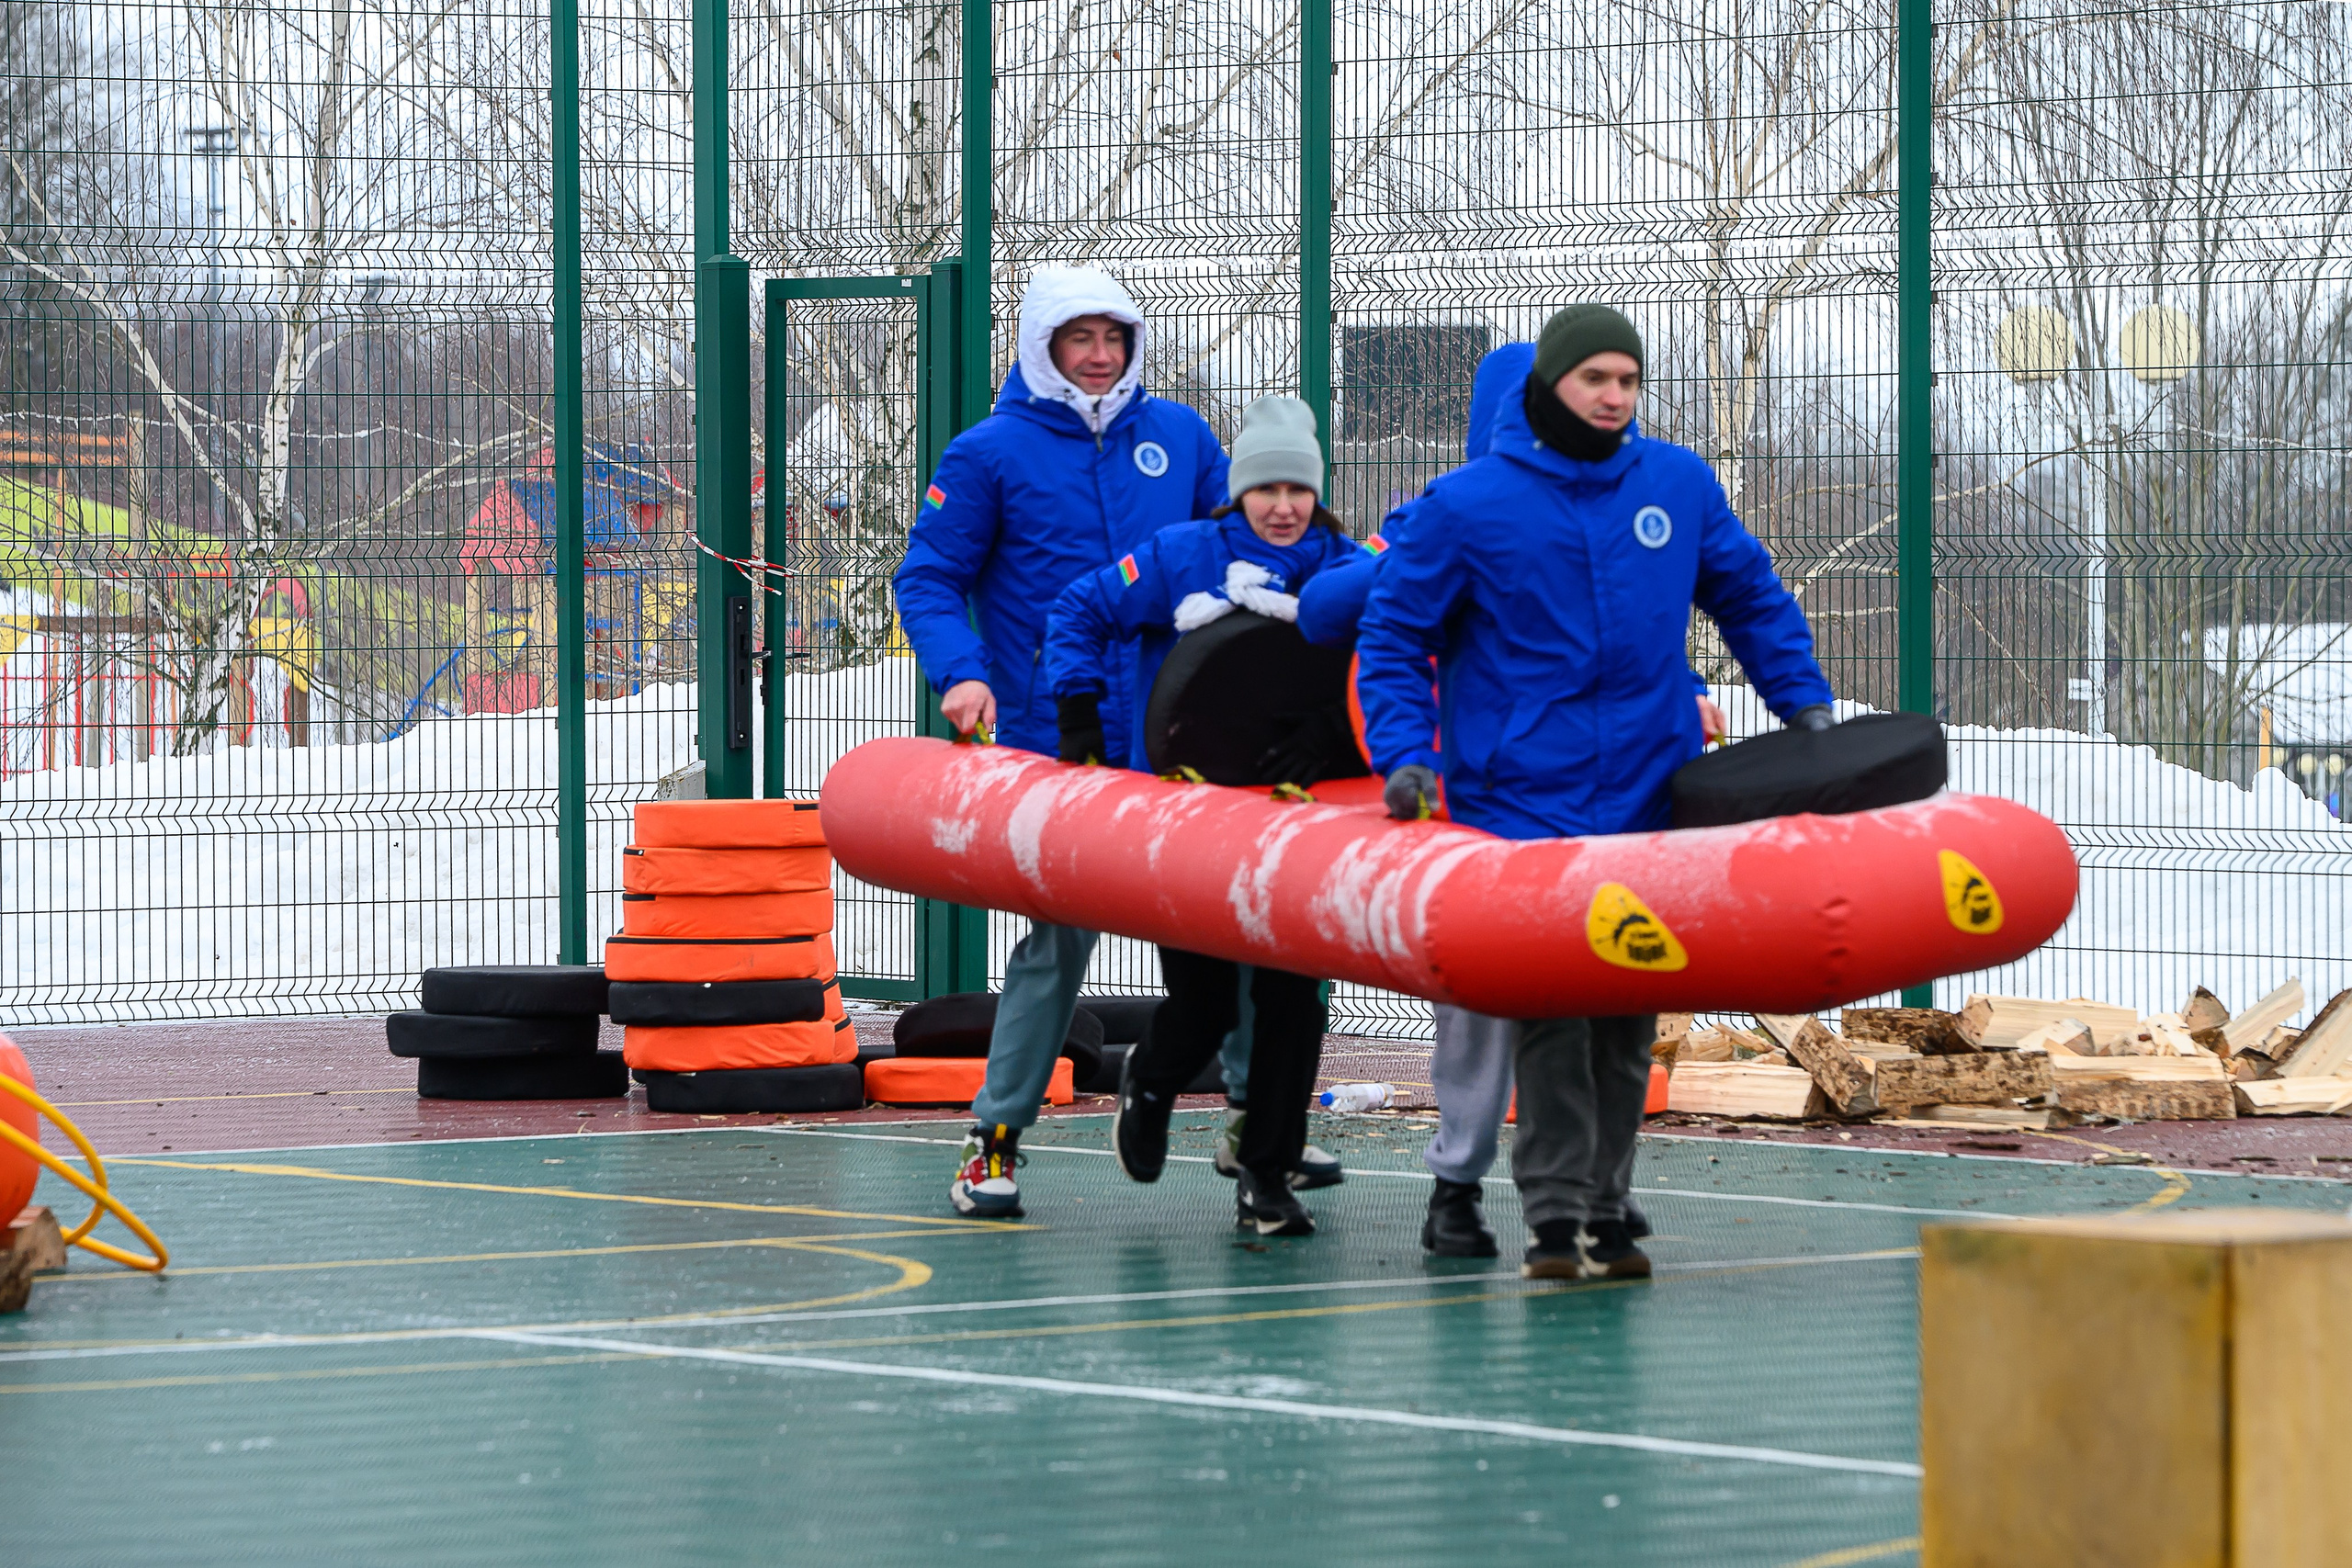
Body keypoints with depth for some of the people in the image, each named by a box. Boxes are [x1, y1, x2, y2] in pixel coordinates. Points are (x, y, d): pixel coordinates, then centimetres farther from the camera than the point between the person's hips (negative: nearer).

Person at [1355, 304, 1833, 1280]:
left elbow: (1750, 598, 21)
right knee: (1551, 1004, -12)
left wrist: (1804, 701, 13)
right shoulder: (1468, 505, -2)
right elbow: (1392, 636, 4)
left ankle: (1606, 1209, 12)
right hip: (1523, 793, -4)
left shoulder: (1680, 485, 7)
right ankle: (1556, 1216, -9)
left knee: (1629, 1011, 5)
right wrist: (1404, 757, -7)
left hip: (1651, 795, 4)